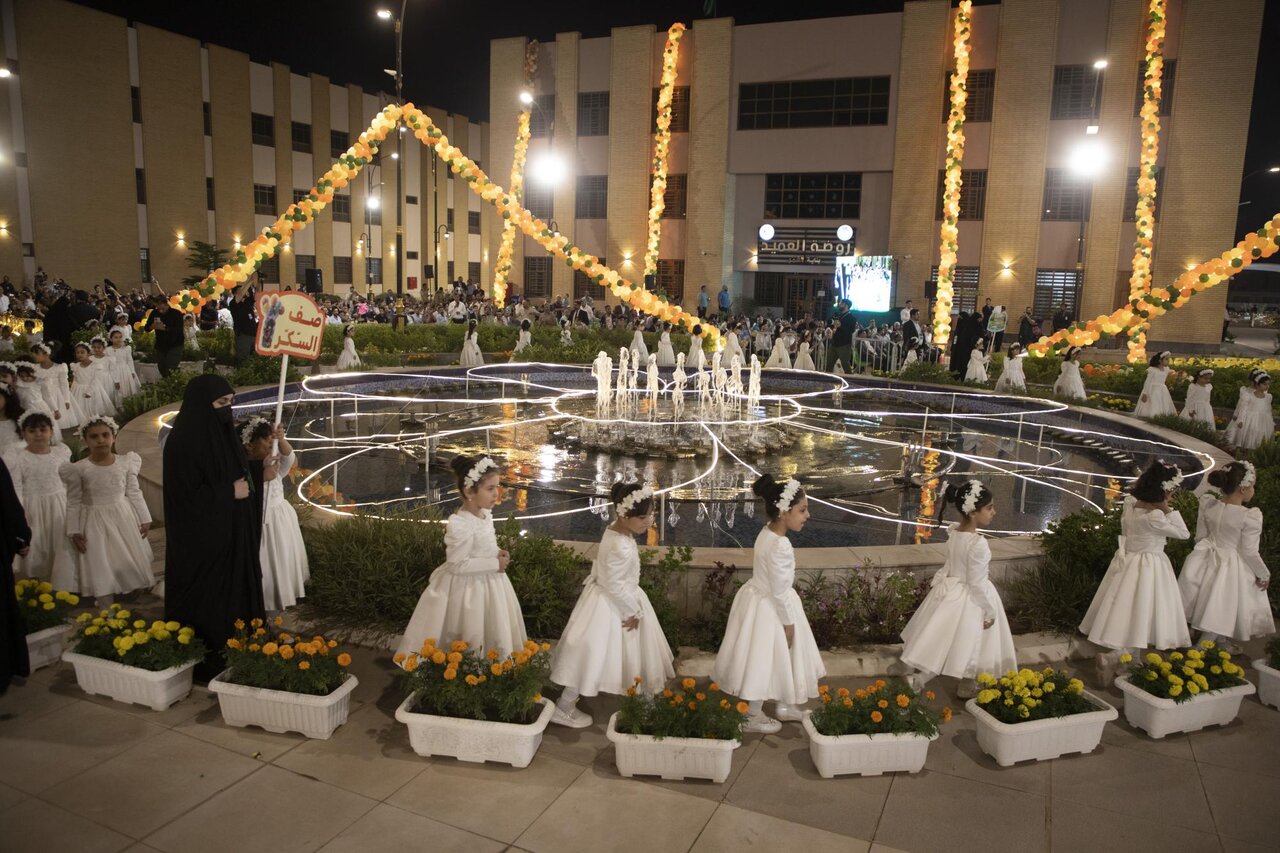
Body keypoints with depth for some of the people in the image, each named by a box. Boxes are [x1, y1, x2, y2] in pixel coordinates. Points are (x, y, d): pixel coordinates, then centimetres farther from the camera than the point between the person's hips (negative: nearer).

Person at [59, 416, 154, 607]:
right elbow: (73, 503, -6)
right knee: (100, 567, 1)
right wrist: (74, 532, -8)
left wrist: (144, 518, 4)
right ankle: (107, 608, 9)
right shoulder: (79, 469, -12)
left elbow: (134, 493, 2)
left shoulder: (126, 463, -6)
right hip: (95, 522, -2)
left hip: (123, 517, 2)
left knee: (129, 561, 14)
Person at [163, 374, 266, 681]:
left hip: (232, 536, 8)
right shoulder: (183, 442, -18)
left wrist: (261, 467, 2)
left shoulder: (222, 433, 7)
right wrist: (230, 492, -18)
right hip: (202, 542, -8)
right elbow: (186, 496, -21)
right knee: (206, 601, 3)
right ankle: (206, 663, 16)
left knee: (236, 592, 13)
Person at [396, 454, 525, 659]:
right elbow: (457, 565, -26)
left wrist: (497, 553, -4)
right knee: (469, 645, 8)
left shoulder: (485, 513, -2)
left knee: (493, 636, 23)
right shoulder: (460, 525, -30)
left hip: (489, 582, 9)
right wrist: (494, 564, -23)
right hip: (469, 589, -9)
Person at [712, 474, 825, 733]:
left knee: (774, 659, 25)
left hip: (761, 598, 9)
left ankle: (784, 705, 44)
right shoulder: (780, 546, -32)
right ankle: (753, 717, 28)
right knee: (764, 660, 9)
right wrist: (789, 623, -13)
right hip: (769, 608, -9)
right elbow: (780, 591, -24)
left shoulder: (768, 531, -2)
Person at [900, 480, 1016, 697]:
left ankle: (918, 678, 25)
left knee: (940, 642, 20)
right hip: (970, 599, -7)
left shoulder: (953, 532, -6)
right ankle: (968, 687, 35)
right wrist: (990, 610, -12)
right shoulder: (978, 544, -30)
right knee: (971, 645, 16)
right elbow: (977, 584, -23)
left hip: (950, 591, 7)